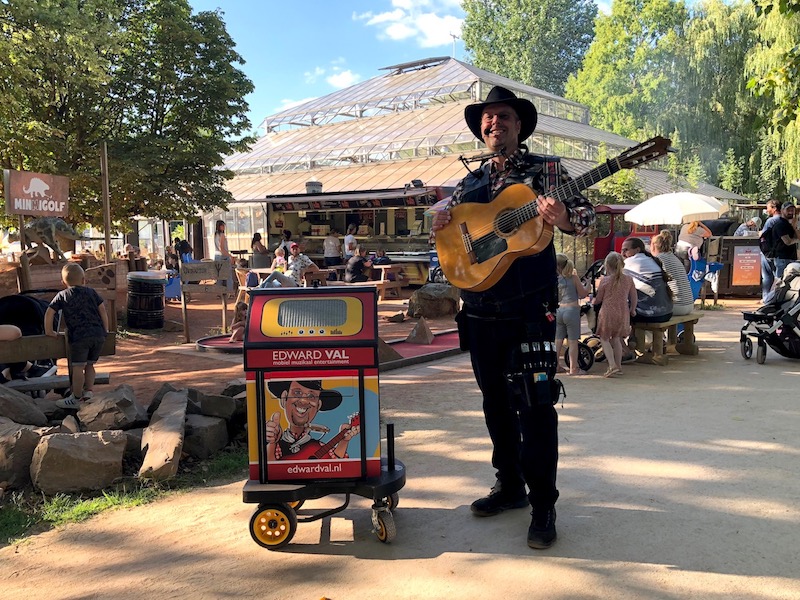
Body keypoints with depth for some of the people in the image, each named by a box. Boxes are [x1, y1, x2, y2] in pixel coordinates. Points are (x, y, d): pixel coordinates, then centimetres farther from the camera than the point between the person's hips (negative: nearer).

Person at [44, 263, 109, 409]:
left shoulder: (62, 295, 9)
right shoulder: (91, 292, 16)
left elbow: (49, 313, 3)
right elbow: (102, 310, 12)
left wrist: (49, 331, 13)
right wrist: (105, 330, 18)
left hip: (79, 336, -4)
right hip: (98, 335, 4)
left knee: (78, 367, 0)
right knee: (89, 365, 18)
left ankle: (76, 399, 6)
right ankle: (88, 391, 8)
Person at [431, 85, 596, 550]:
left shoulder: (545, 170, 1)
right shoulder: (471, 182, 16)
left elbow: (587, 217, -5)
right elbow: (450, 232, 23)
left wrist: (562, 218, -28)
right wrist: (441, 222, -1)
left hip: (529, 307, -5)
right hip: (480, 308, 6)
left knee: (534, 404, -6)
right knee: (495, 400, 13)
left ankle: (543, 506, 3)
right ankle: (510, 485, 27)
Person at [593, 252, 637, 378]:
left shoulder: (605, 280, -8)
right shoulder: (628, 279, 1)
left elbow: (598, 299, 0)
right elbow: (633, 298, 9)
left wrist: (592, 302, 22)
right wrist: (632, 310, 26)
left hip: (607, 313, -4)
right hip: (623, 313, 4)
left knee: (604, 339, 6)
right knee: (616, 339, 18)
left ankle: (612, 365, -9)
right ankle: (618, 366, 20)